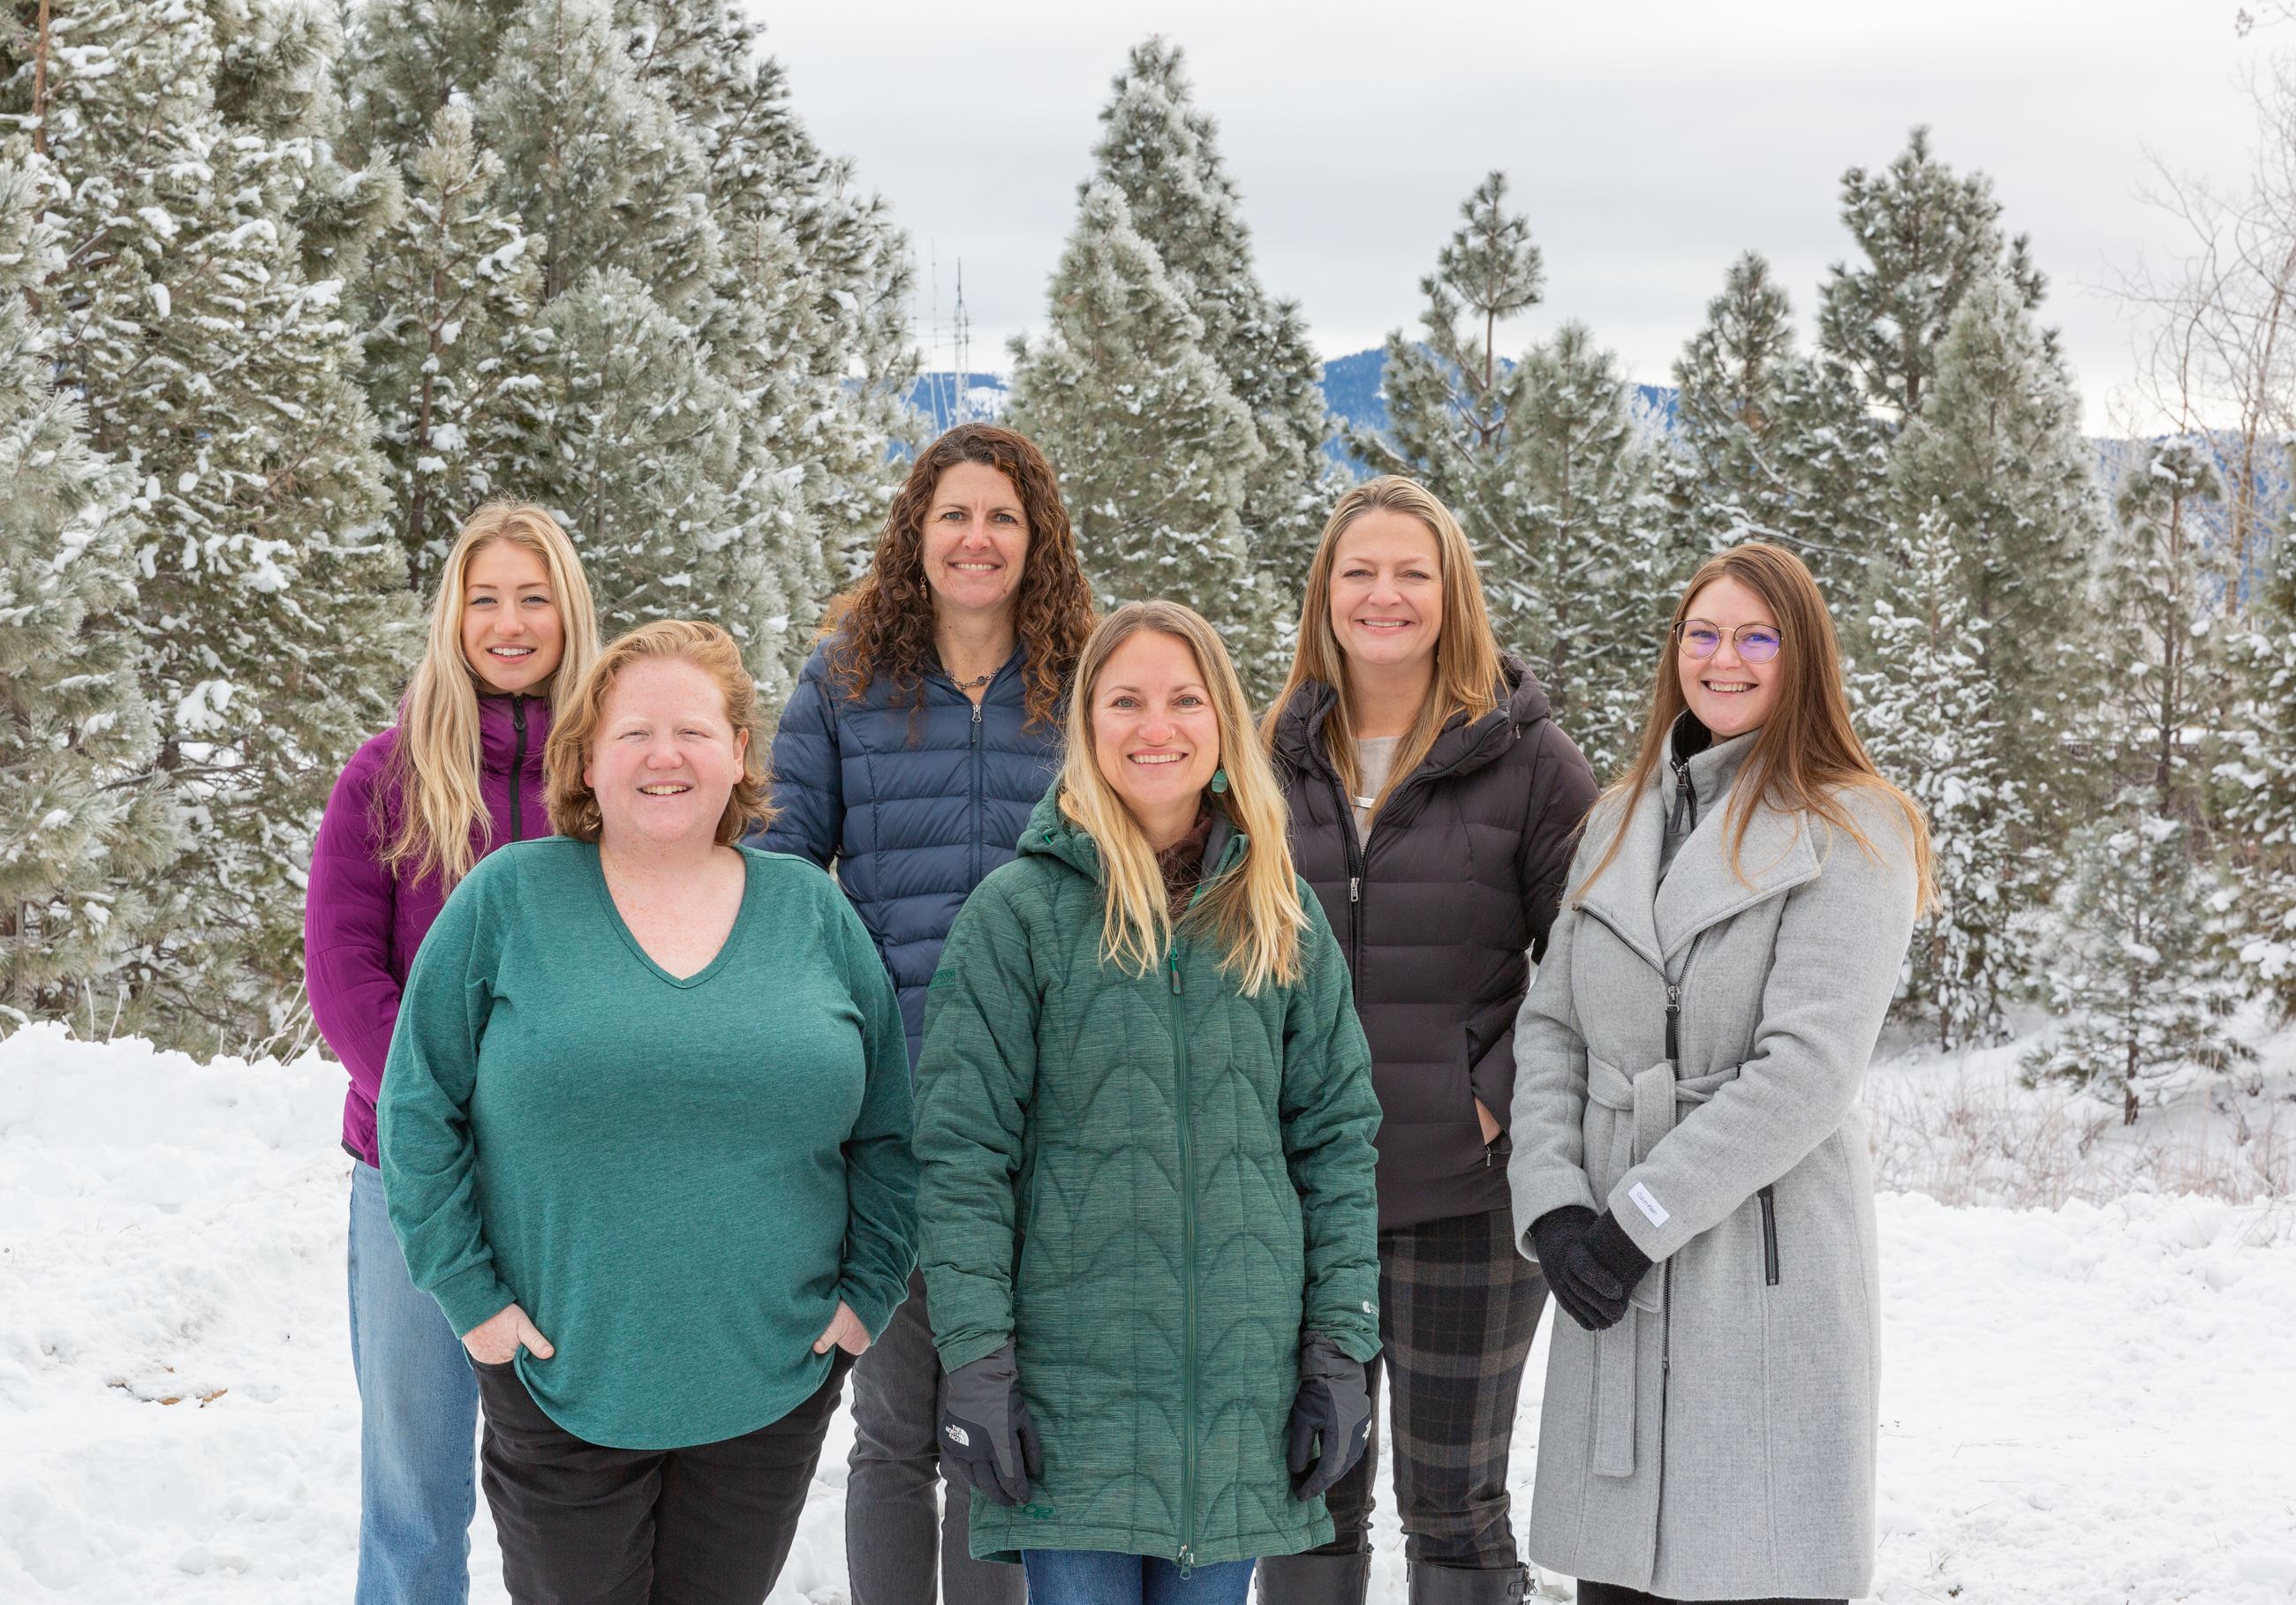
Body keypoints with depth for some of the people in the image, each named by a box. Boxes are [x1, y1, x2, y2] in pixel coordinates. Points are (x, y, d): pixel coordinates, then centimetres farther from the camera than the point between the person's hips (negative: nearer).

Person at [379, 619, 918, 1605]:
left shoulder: (814, 912, 4)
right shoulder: (506, 901, -2)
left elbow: (889, 1130, 9)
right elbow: (419, 1110, -1)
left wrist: (867, 1292, 2)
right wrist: (469, 1293, -6)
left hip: (774, 1381, 2)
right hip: (559, 1380, -2)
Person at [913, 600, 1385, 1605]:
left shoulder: (1281, 916, 8)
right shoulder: (1021, 909, -3)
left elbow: (1336, 1139, 9)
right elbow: (962, 1152, -5)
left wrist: (1340, 1347, 3)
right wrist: (976, 1359, -10)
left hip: (1244, 1388, 3)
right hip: (1073, 1381, -3)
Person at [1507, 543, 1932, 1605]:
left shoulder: (1855, 831, -3)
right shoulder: (1619, 822, 15)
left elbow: (1807, 1068, -13)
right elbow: (1549, 1027, 10)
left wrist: (1639, 1219, -14)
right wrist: (1552, 1204, -5)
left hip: (1769, 1268, -5)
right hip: (1611, 1279, 5)